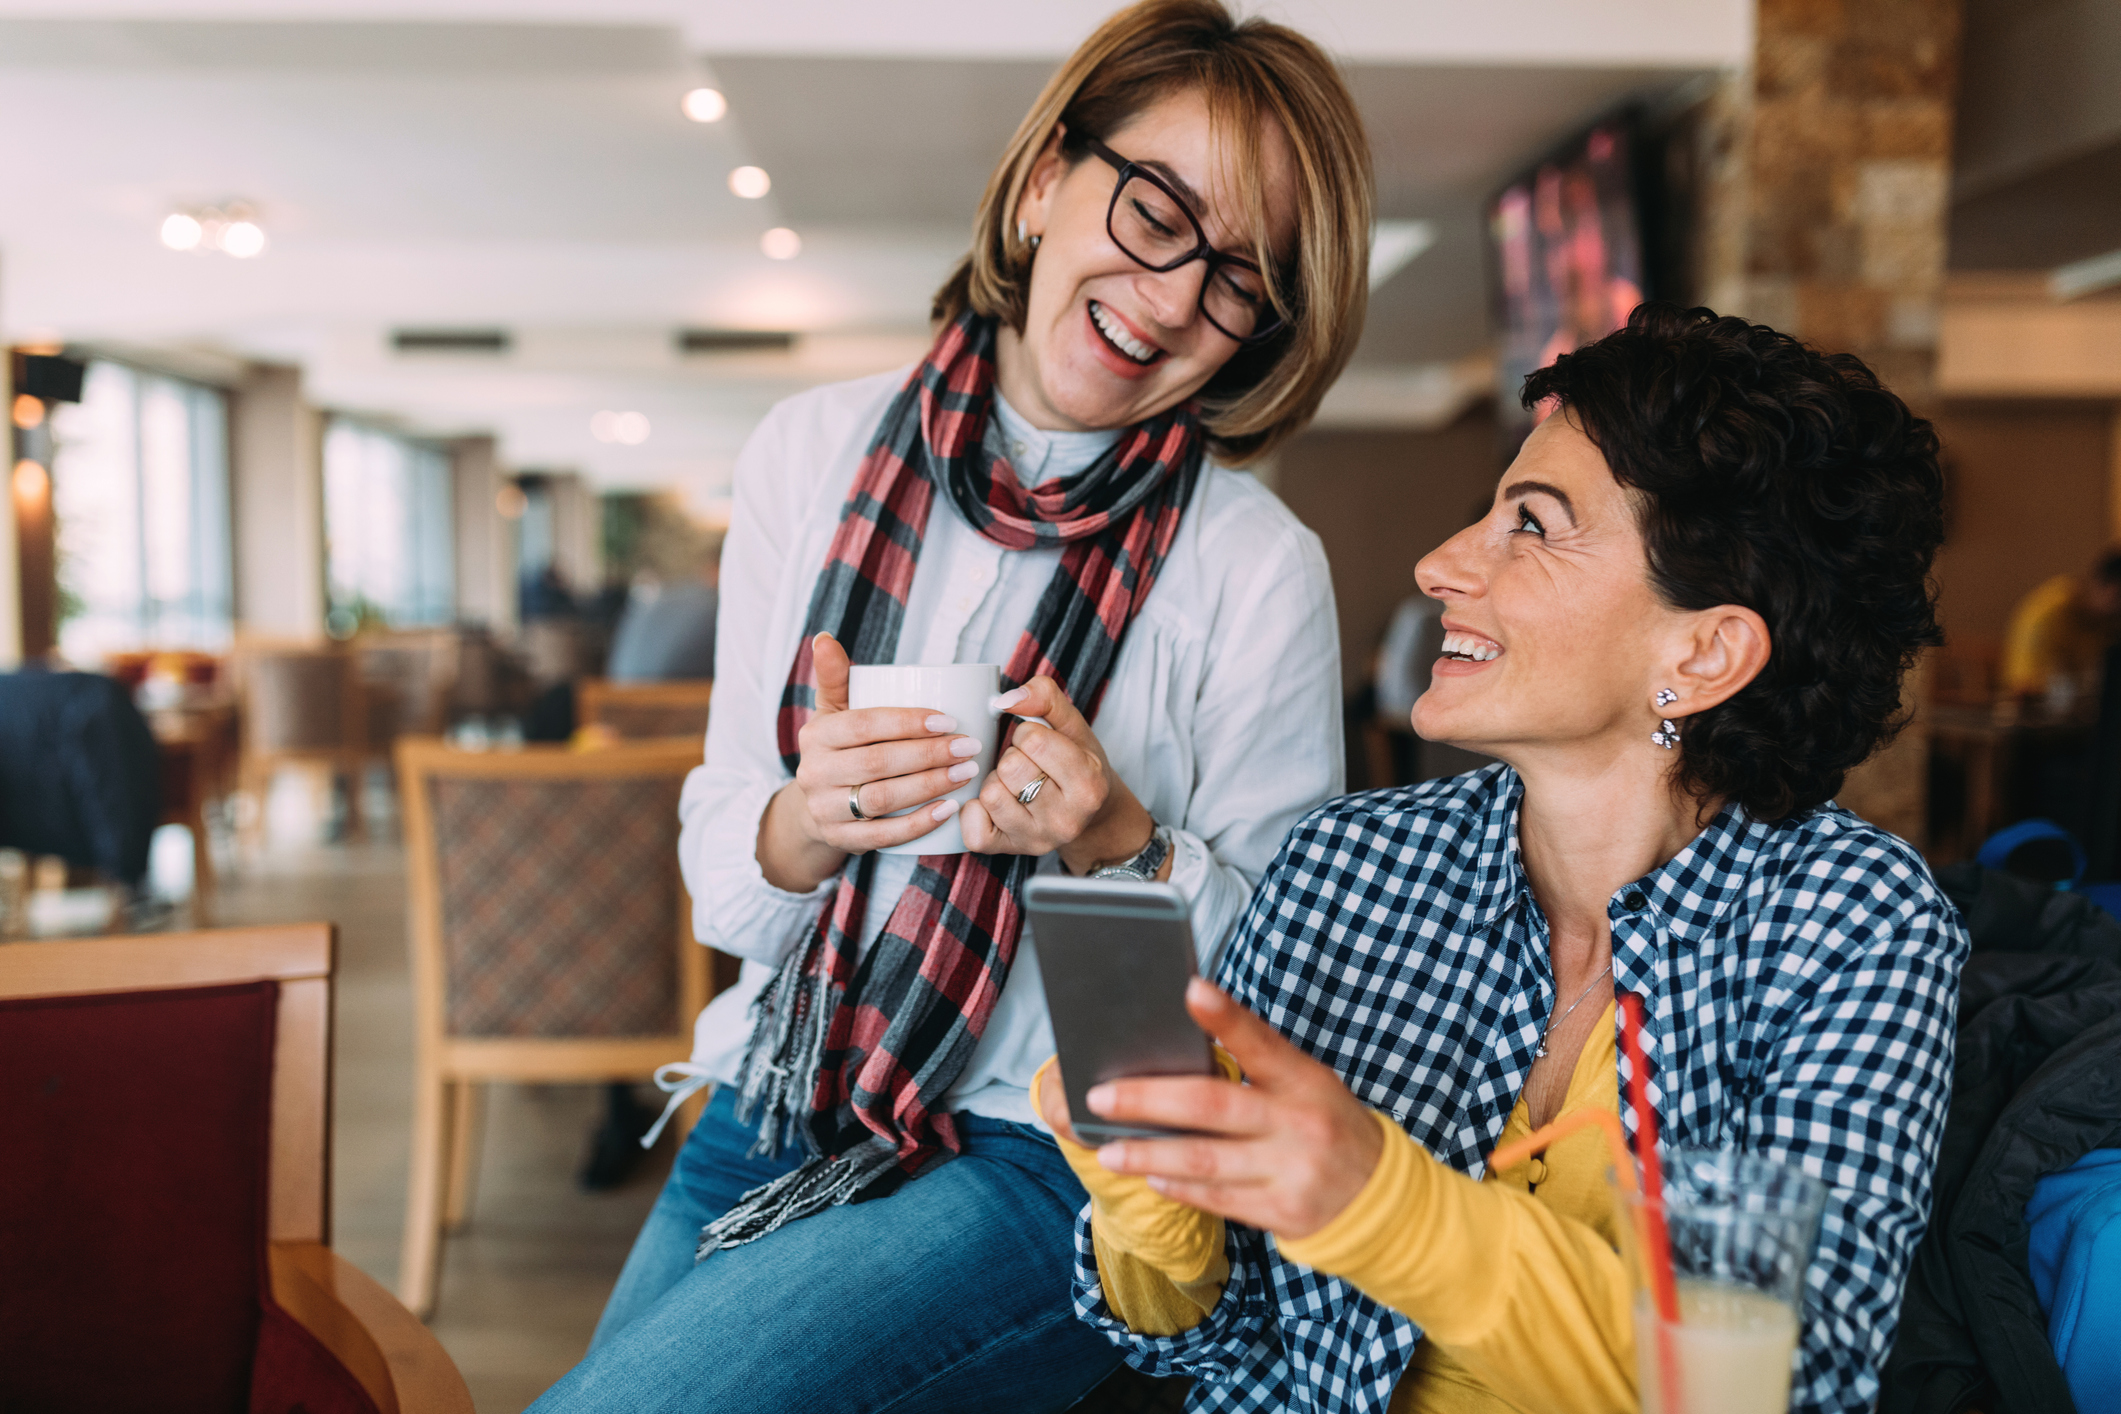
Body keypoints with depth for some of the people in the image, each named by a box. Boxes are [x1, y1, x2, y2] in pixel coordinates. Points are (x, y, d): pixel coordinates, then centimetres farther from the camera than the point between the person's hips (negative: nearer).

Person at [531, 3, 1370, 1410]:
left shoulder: (1260, 569, -10)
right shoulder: (814, 450, 0)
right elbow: (719, 883, 3)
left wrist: (1126, 848, -22)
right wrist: (805, 826, -20)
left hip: (1056, 1156, -4)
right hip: (770, 1121, 4)